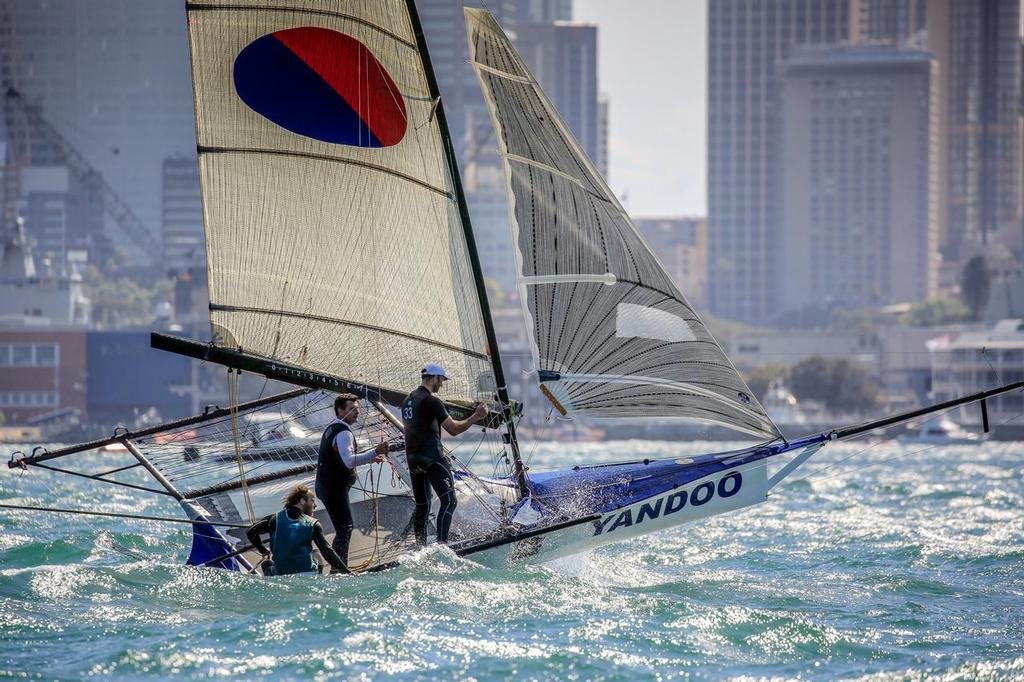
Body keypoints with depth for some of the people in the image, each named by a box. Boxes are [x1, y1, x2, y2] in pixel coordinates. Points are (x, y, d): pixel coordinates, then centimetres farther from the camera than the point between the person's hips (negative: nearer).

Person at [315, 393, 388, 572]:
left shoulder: (332, 428, 17)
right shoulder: (344, 433, -16)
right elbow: (349, 461, -29)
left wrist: (370, 458, 17)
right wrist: (375, 453, -33)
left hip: (327, 485, 10)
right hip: (335, 488, -10)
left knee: (344, 527, 15)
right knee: (344, 528, -13)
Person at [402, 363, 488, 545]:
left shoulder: (408, 400, 15)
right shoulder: (431, 401, -11)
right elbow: (454, 429, -14)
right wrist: (475, 417, -8)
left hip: (412, 458, 9)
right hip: (432, 457, -9)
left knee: (422, 506, 15)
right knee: (449, 501, -11)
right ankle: (441, 544, -23)